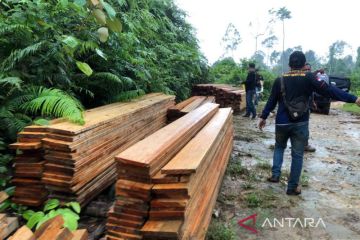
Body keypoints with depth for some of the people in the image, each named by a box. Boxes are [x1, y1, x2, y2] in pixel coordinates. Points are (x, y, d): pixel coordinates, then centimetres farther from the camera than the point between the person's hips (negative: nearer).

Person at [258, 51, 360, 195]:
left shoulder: (280, 80, 0)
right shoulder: (309, 78, -8)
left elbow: (271, 101, 5)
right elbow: (328, 90, -14)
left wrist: (263, 117, 15)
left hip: (282, 123, 2)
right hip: (301, 124, -2)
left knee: (279, 147, 26)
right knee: (297, 155, 8)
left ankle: (275, 174, 16)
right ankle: (292, 187, 15)